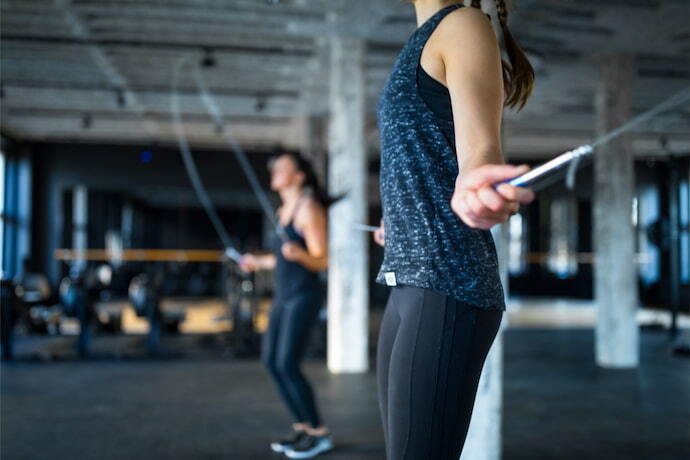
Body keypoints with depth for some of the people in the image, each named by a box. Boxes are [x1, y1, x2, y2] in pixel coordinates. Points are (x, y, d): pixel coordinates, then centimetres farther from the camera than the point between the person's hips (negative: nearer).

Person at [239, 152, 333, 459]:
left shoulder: (309, 208, -10)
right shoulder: (284, 210, 15)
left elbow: (321, 261, -14)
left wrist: (297, 253, -33)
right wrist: (260, 262, 33)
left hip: (304, 295, -9)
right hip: (284, 295, 9)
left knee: (287, 365, -11)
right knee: (271, 360, 6)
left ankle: (318, 434, 3)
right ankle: (302, 428, 16)